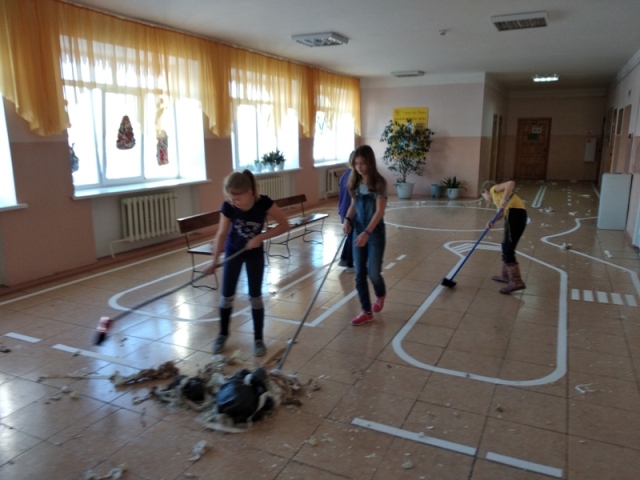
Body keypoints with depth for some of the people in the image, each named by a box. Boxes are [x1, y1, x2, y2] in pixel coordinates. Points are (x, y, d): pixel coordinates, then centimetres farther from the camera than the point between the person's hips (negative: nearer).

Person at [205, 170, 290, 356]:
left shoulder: (263, 203, -28)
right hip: (232, 251, 1)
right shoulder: (228, 207, -24)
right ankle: (223, 334, 28)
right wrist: (214, 261, -17)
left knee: (255, 296, 1)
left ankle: (258, 338, 18)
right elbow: (222, 234, -15)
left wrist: (261, 237, -30)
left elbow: (284, 225, -21)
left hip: (255, 252, -1)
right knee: (226, 296, 5)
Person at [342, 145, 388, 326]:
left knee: (373, 273, -1)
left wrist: (367, 233, -27)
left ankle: (381, 295, 35)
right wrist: (347, 220, -7)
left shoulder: (378, 183, -14)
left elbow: (379, 211, -19)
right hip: (358, 232, 5)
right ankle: (366, 312, 17)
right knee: (360, 274, 5)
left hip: (375, 233, -5)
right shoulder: (355, 183, 3)